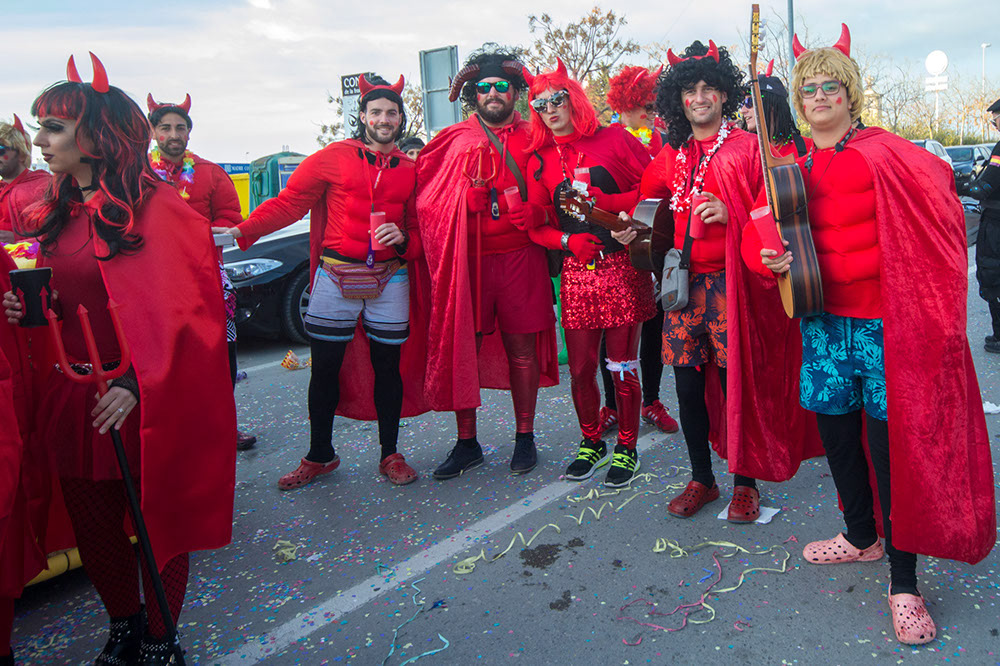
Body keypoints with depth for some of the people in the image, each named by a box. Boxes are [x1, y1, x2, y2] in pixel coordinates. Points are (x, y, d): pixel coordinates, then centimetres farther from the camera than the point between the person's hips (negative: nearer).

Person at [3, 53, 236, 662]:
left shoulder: (156, 208, -14)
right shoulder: (58, 213, 9)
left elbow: (181, 309, -16)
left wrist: (137, 385, -21)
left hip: (141, 402, -7)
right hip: (71, 399, 7)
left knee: (157, 522, 9)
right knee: (93, 526, 18)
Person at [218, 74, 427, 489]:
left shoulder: (410, 170, 10)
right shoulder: (335, 157, 2)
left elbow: (419, 229, 15)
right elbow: (289, 202, 0)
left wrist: (402, 238, -8)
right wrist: (241, 231, -10)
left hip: (389, 281, 2)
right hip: (336, 277, -1)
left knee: (388, 366, 6)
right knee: (325, 368, 4)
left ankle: (390, 454, 22)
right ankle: (319, 455, 21)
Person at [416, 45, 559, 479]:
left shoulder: (532, 140, 11)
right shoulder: (453, 141, 9)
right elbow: (427, 197, 10)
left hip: (519, 257, 0)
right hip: (464, 259, 0)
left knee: (522, 350, 4)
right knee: (461, 349, 2)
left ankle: (524, 437, 19)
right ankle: (467, 443, 14)